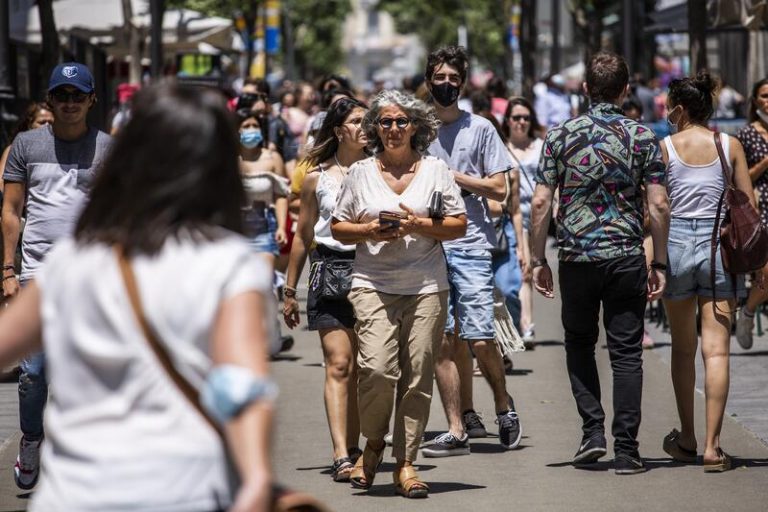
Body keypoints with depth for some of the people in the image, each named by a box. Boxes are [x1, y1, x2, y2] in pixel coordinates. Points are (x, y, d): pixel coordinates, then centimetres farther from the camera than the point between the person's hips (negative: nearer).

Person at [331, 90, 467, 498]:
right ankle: (373, 444, 8)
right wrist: (368, 231, -7)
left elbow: (459, 226, 6)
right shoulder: (360, 173, 10)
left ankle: (405, 464, 7)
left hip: (427, 285, 1)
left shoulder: (435, 170, 9)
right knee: (377, 368, -17)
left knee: (417, 375, -2)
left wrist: (419, 225, -9)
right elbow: (338, 229, 13)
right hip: (373, 284, -1)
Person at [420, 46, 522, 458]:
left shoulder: (480, 129, 5)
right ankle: (458, 427, 5)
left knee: (479, 339, -9)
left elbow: (499, 189, 0)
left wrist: (452, 176, -8)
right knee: (442, 340, 0)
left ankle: (503, 407, 15)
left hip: (471, 243, -3)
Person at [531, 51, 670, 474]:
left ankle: (593, 430, 5)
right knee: (626, 352, 4)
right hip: (627, 258, 0)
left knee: (579, 344, 18)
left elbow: (541, 201, -3)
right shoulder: (642, 137, -1)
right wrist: (659, 262, 3)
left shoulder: (561, 135, -1)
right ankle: (625, 449, 0)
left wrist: (538, 258, 4)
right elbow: (658, 205, -4)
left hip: (577, 257, 0)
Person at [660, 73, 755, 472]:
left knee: (682, 347, 14)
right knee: (716, 349, -3)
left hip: (676, 242, 0)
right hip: (719, 245, 0)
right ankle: (712, 446, -9)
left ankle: (687, 439, 22)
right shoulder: (730, 146, 3)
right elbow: (749, 206, 2)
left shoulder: (665, 147, -2)